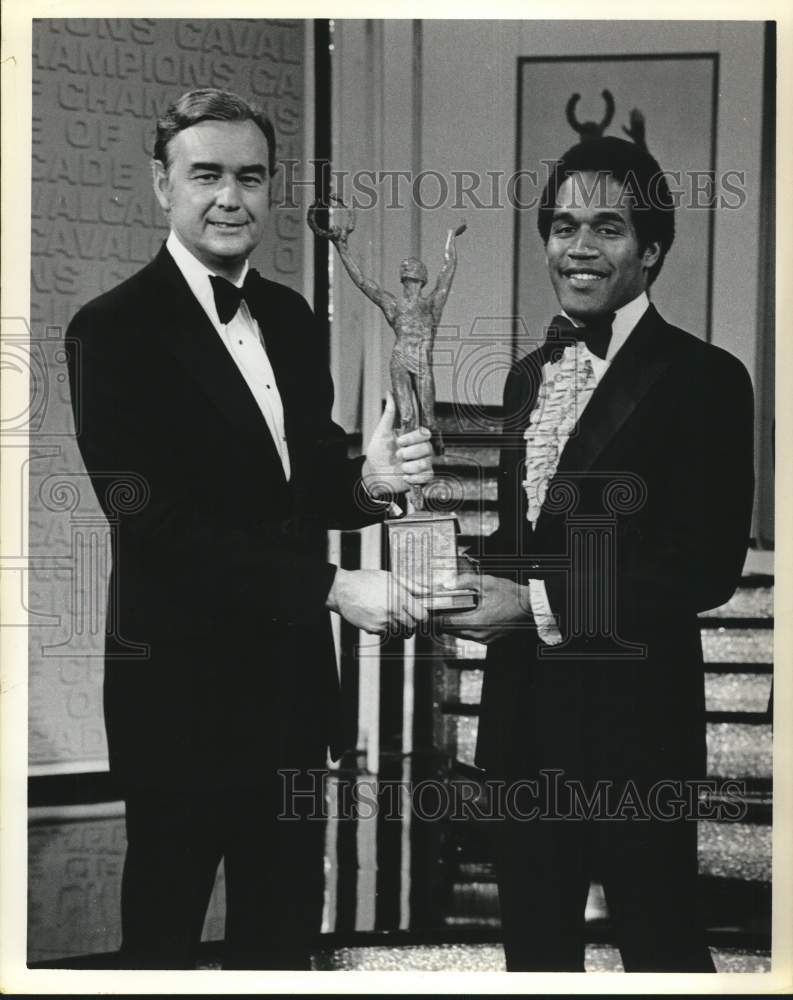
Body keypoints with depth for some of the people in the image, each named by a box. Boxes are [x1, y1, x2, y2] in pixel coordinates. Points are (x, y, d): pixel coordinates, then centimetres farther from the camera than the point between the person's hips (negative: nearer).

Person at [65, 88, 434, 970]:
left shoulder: (291, 318, 9)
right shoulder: (114, 331, -13)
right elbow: (155, 521, -19)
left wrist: (366, 481, -11)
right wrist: (333, 586, -22)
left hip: (291, 676, 6)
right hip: (183, 687, -6)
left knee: (284, 926, 18)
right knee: (164, 928, 9)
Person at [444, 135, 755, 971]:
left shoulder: (703, 378, -10)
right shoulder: (529, 376, 13)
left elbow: (706, 566, -16)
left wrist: (540, 603, -18)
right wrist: (481, 576, -3)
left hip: (634, 720, -7)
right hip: (523, 714, 7)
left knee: (659, 945, 6)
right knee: (534, 943, 17)